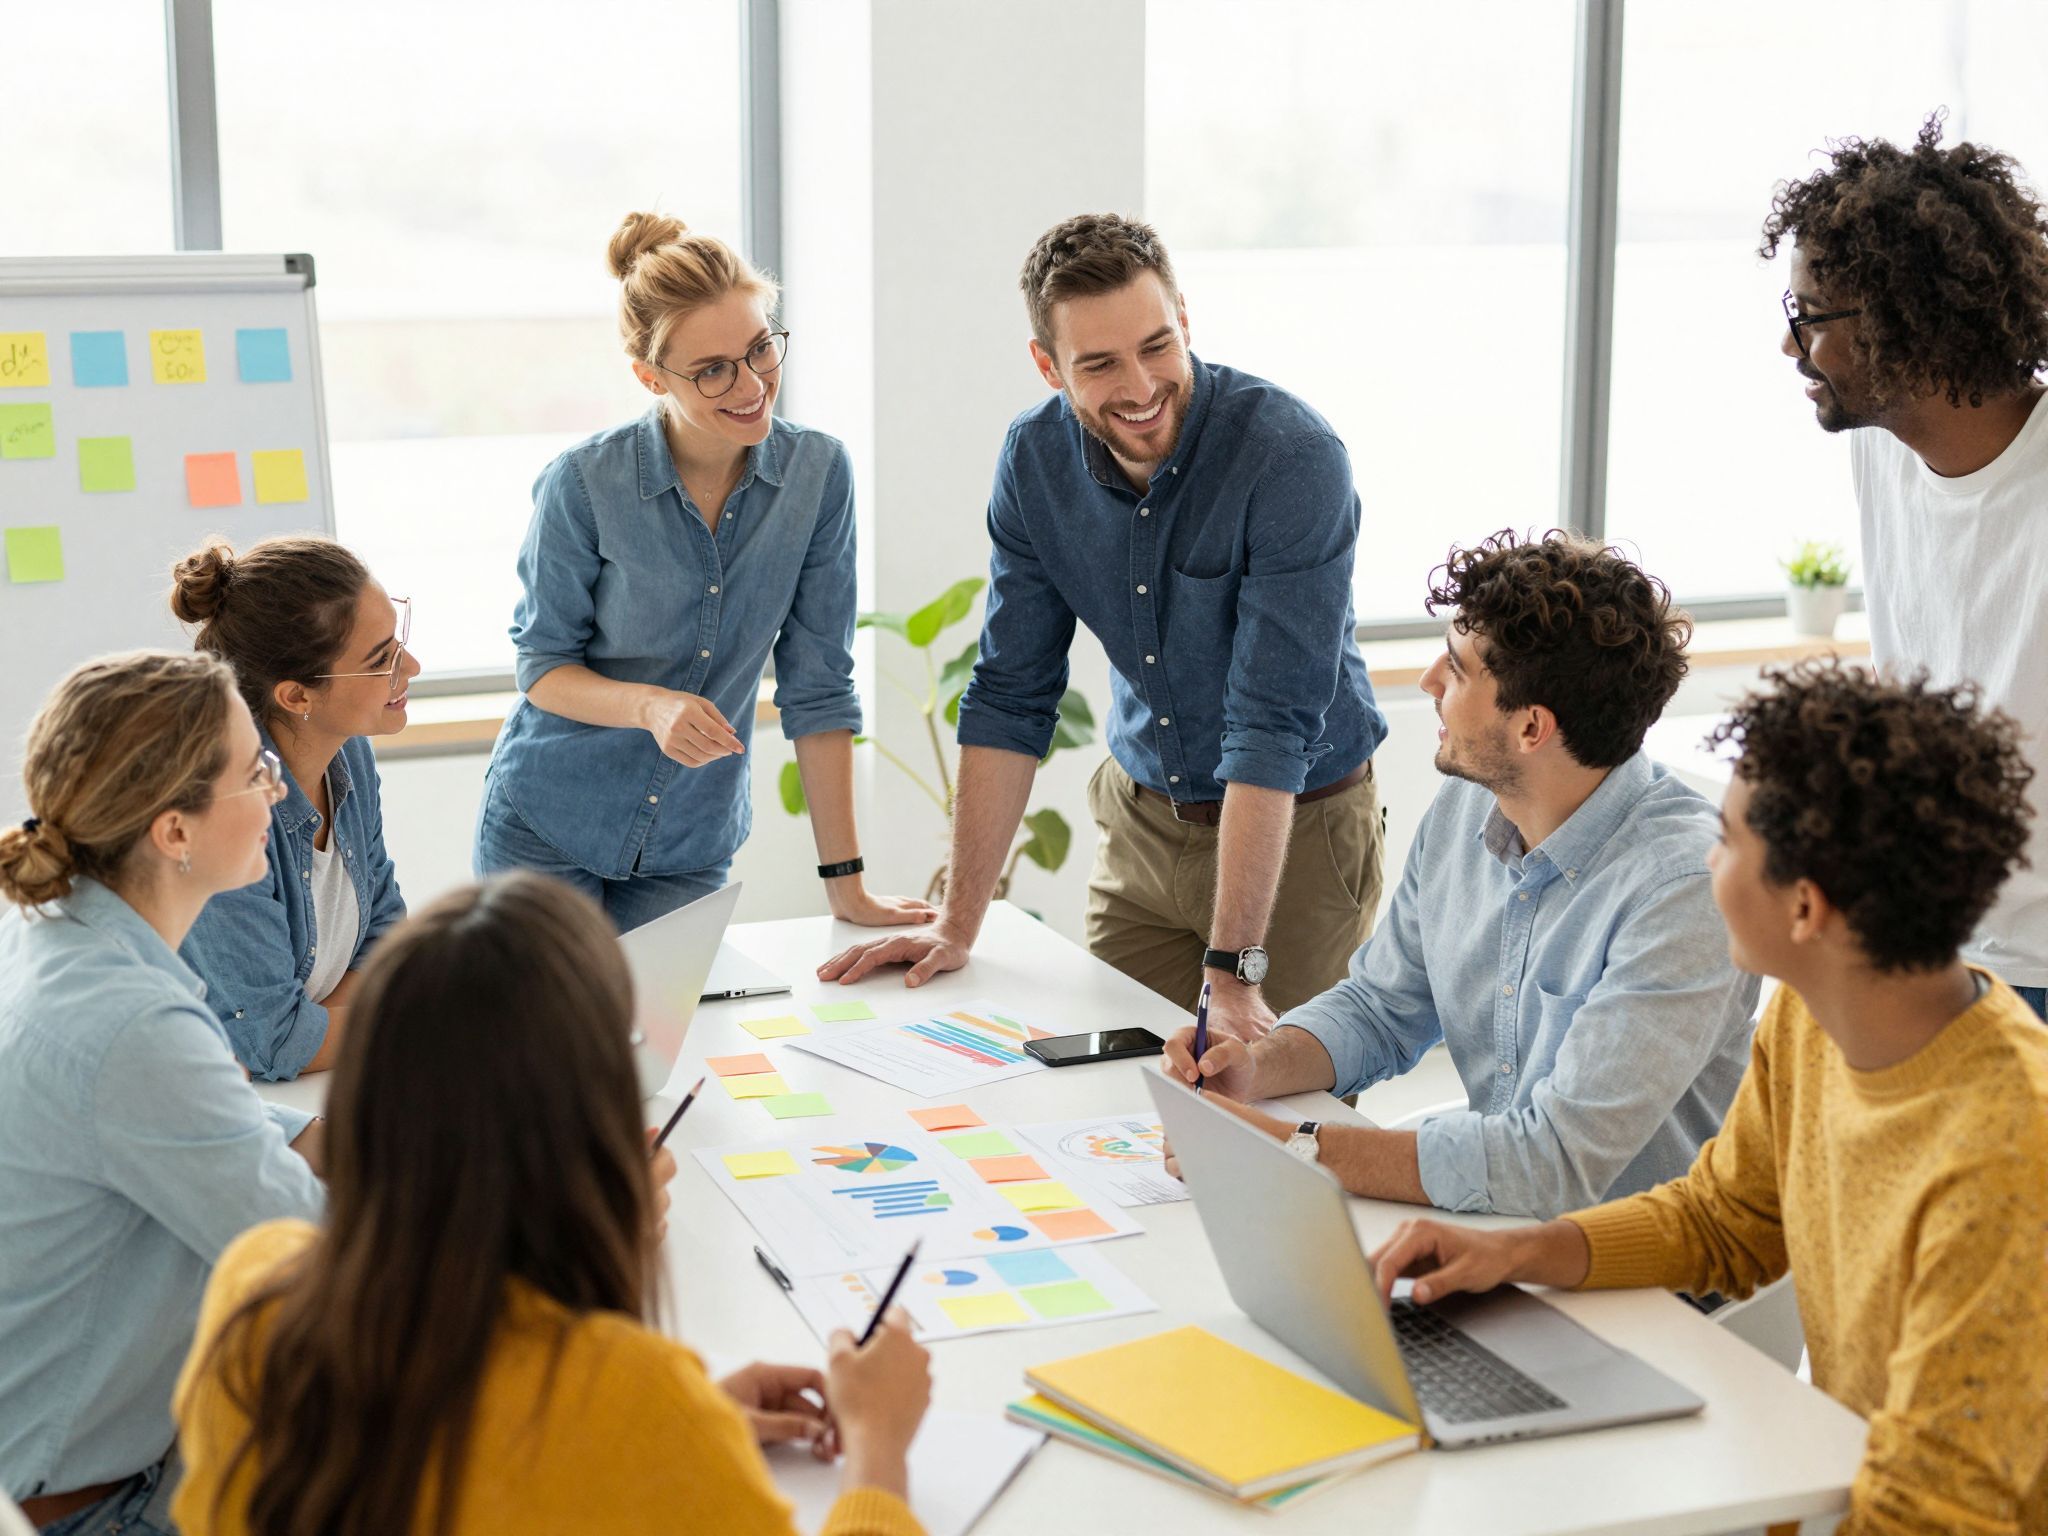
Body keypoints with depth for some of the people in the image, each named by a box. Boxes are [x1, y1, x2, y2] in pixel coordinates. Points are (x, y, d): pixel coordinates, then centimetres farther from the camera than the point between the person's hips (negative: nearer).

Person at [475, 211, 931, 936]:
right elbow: (542, 668, -7)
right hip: (545, 828, -2)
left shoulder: (817, 473, -10)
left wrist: (845, 883, -6)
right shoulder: (582, 485, -17)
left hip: (690, 849, 2)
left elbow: (817, 686, -6)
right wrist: (651, 706, -29)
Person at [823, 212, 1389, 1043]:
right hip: (1140, 823, 4)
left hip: (1296, 827, -4)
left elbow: (1274, 722, -30)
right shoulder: (1037, 456, -9)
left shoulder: (1294, 457, -26)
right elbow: (1011, 695, -3)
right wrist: (957, 925, -5)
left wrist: (1233, 971, -33)